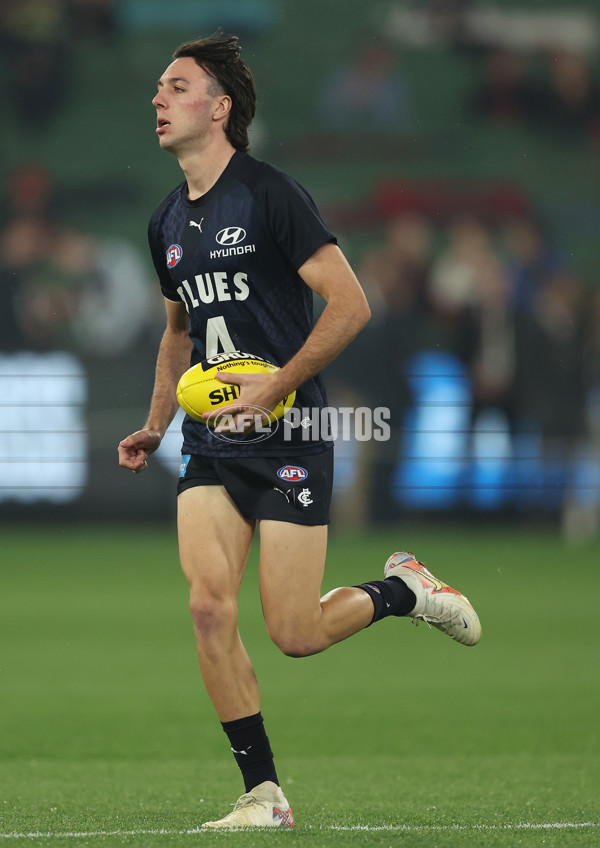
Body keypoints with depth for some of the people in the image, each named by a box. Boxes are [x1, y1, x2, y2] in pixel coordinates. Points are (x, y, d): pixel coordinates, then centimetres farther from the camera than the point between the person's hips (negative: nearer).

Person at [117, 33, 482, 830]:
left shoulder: (270, 195, -10)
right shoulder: (168, 221, 12)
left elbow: (350, 304, -13)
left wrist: (279, 385, -19)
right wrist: (155, 426, 18)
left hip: (287, 441, -6)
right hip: (209, 444, 6)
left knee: (295, 635, -8)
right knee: (209, 608, -11)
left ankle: (401, 590, 23)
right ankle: (264, 794, -3)